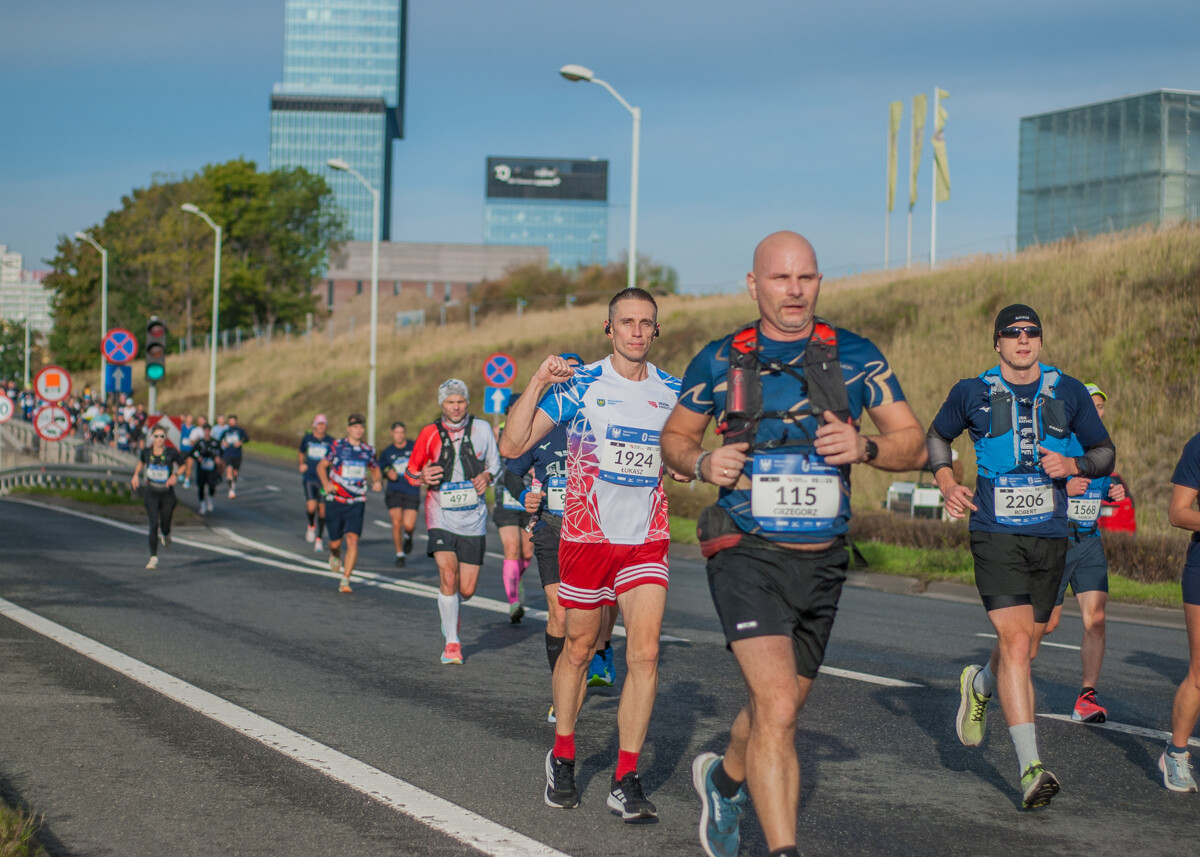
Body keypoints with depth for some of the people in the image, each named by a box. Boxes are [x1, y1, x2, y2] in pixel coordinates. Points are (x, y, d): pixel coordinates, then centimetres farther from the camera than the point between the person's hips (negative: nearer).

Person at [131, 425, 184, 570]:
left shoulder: (171, 453, -10)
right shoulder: (146, 452, -3)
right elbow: (141, 463, 19)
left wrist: (175, 475, -15)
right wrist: (136, 475, 3)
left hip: (167, 494, 0)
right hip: (151, 494, 0)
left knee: (165, 525, 9)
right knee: (154, 524, -11)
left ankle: (166, 534, 49)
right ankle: (153, 558, -6)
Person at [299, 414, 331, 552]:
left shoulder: (330, 442, 0)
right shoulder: (307, 439, 4)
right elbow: (301, 453, 22)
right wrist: (302, 464, 5)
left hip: (324, 480, 0)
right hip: (309, 478, 0)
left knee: (322, 510, 1)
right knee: (311, 507, -18)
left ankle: (318, 539, 16)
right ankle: (311, 525, 15)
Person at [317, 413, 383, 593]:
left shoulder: (368, 450, 6)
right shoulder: (337, 446, -2)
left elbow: (375, 470, 21)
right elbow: (321, 466, 5)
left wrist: (378, 482, -1)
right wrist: (326, 483, -13)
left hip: (357, 502, 1)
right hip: (335, 501, -1)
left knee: (353, 540, -15)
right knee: (335, 542, 7)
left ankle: (345, 581, -11)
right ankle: (335, 556, 45)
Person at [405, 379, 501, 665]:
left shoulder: (481, 428, 2)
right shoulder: (429, 433, 0)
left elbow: (495, 463, 14)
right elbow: (410, 470, 9)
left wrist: (487, 476, -8)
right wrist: (422, 477, -14)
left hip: (473, 516, 2)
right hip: (441, 515, -1)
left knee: (467, 588, 2)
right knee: (448, 575, -20)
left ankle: (449, 609, 39)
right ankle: (452, 642, -8)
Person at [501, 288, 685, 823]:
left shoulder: (673, 392, 7)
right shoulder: (576, 386, -3)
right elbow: (513, 446, -8)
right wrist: (537, 384, -16)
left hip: (647, 541, 2)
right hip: (586, 536, -2)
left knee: (645, 652, -10)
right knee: (579, 649, 10)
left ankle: (625, 781, -5)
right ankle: (562, 757, 31)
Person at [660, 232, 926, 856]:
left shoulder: (854, 357, 3)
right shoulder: (720, 361, 1)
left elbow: (913, 445, 6)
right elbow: (674, 437, 14)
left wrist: (865, 447, -15)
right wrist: (703, 463, -8)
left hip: (822, 562, 3)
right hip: (748, 554, -3)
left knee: (777, 709, 18)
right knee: (777, 709, -20)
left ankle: (724, 778, 49)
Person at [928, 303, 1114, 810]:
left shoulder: (1068, 392, 6)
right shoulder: (972, 393, 2)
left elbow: (1105, 453, 12)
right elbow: (937, 435, 19)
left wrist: (1073, 464, -9)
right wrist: (947, 482, 1)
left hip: (1050, 536, 3)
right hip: (995, 534, -3)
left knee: (1025, 647, 12)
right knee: (1015, 641, -16)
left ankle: (979, 685, 48)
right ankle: (1031, 769, -17)